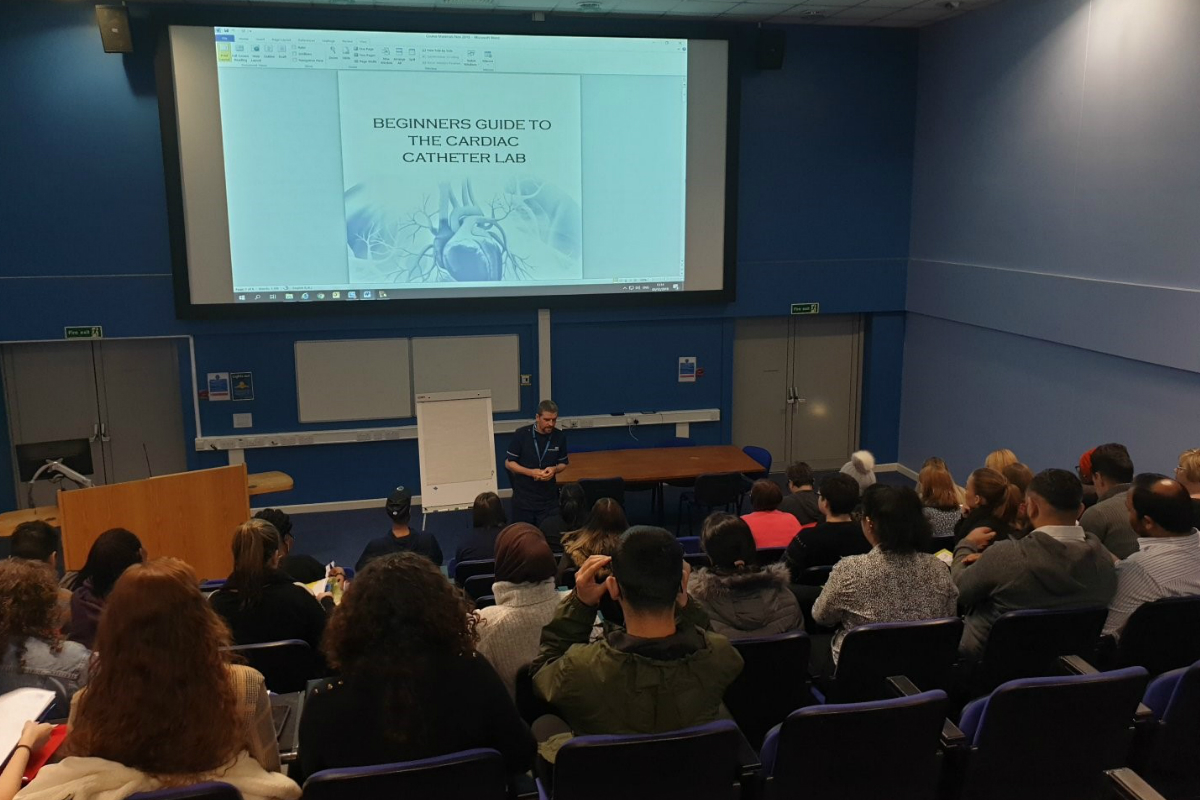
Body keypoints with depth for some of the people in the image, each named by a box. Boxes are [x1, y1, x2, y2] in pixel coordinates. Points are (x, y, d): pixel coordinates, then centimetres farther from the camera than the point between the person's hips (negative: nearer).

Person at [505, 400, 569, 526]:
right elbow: (509, 463, -4)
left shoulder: (560, 436, -2)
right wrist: (530, 472, -18)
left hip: (549, 500, 2)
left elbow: (563, 463, 11)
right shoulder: (521, 435, -10)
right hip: (523, 499, -1)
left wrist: (554, 469, -12)